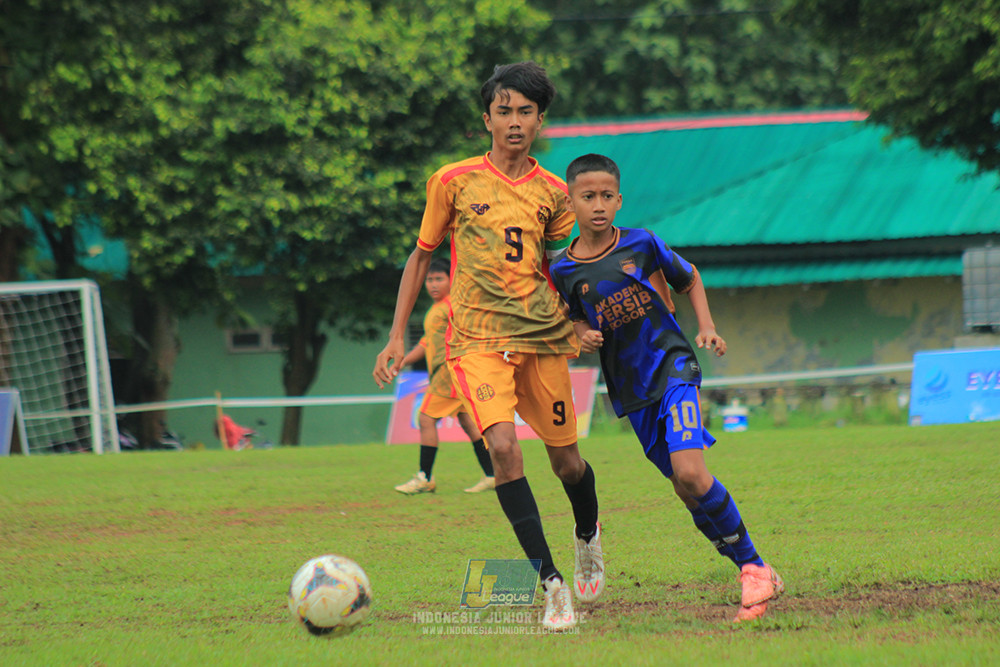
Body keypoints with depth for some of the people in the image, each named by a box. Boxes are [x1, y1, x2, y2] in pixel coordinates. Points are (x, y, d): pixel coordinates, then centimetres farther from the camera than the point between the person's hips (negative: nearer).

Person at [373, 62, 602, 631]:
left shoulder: (553, 193, 6)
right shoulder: (454, 182, 1)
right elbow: (422, 256, 11)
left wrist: (577, 325, 5)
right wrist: (397, 336, 7)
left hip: (542, 334, 2)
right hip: (477, 336, -2)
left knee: (565, 458, 9)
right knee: (502, 445, -23)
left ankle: (588, 535, 44)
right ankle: (552, 582, -20)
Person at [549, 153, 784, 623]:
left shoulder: (642, 245, -5)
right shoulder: (564, 271, 0)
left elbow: (689, 280, 12)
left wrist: (707, 327, -1)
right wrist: (583, 339, -6)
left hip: (672, 367, -3)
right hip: (630, 390, 3)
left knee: (690, 472, -21)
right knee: (687, 490, 1)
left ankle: (754, 569, -9)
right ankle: (751, 570, 13)